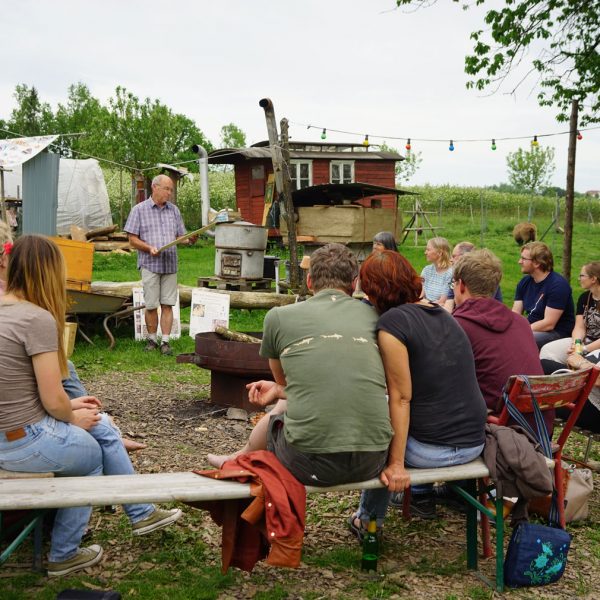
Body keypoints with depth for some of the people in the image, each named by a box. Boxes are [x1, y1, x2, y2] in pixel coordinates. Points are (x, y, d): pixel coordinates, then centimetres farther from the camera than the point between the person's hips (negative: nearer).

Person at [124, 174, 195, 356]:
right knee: (151, 305, 1)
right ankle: (152, 340, 15)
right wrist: (149, 248, -17)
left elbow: (180, 237, 15)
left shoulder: (174, 210, 14)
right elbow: (133, 239, 0)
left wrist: (189, 239, -7)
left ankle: (166, 341, 4)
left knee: (167, 305, 1)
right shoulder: (140, 210, 2)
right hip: (150, 264, -3)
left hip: (170, 264, 3)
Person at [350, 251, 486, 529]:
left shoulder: (391, 322, -15)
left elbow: (401, 399, -16)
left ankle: (369, 519, 28)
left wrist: (396, 463, -12)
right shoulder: (442, 313, 8)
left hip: (434, 450, -7)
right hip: (474, 443, 7)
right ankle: (422, 497, 40)